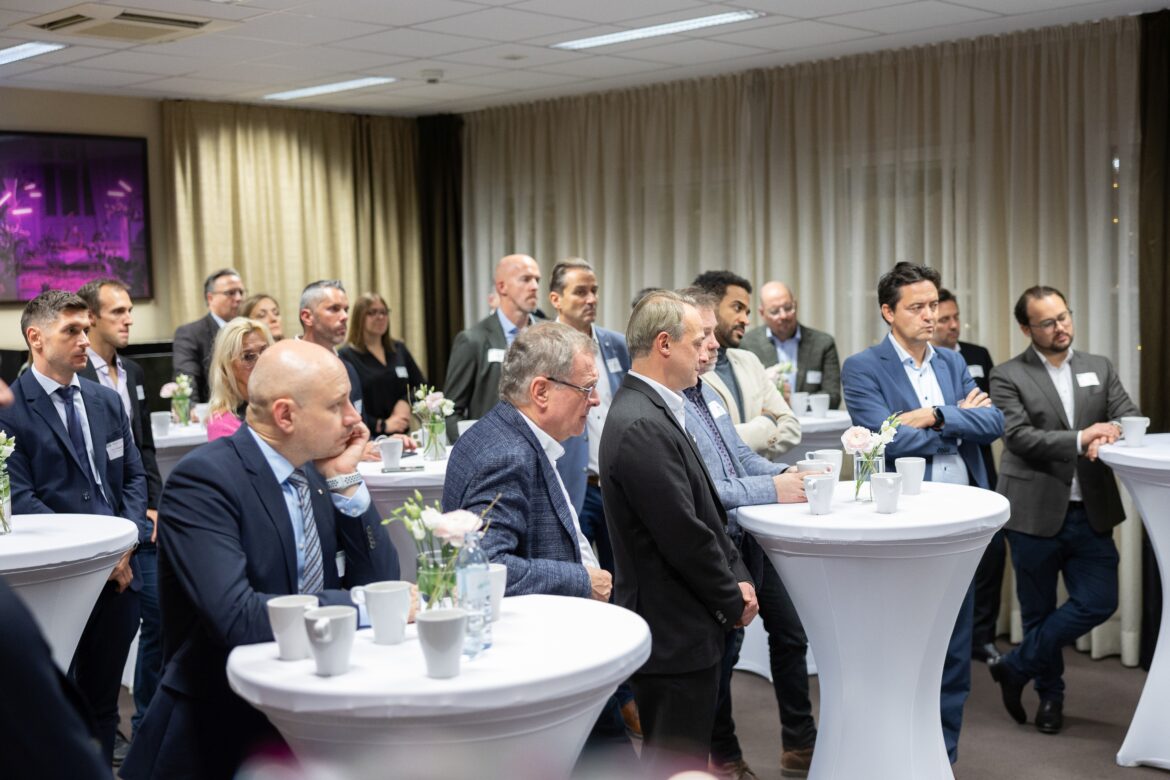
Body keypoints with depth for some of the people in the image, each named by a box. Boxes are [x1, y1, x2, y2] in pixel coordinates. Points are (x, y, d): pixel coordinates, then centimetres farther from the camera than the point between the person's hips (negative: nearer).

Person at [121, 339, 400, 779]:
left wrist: (345, 482, -6)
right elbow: (237, 619, -27)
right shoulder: (204, 479, -16)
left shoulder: (315, 472, 4)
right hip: (224, 726, -6)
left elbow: (379, 581, 3)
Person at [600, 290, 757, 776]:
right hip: (676, 633, -10)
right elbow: (684, 536, -22)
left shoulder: (654, 410, 10)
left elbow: (705, 510, 14)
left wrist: (736, 577, 5)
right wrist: (734, 602, -9)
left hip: (678, 627, 10)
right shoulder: (641, 426, -23)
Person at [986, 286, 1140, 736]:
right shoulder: (1008, 376, -4)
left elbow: (1131, 417, 4)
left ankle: (1016, 667, 15)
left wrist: (1111, 431, -19)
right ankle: (1050, 694, 29)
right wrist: (1080, 440, -23)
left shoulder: (1099, 368, 10)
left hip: (1090, 511, 4)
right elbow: (1019, 437, -15)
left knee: (1099, 602, -1)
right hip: (1036, 512, -4)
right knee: (1039, 611, 8)